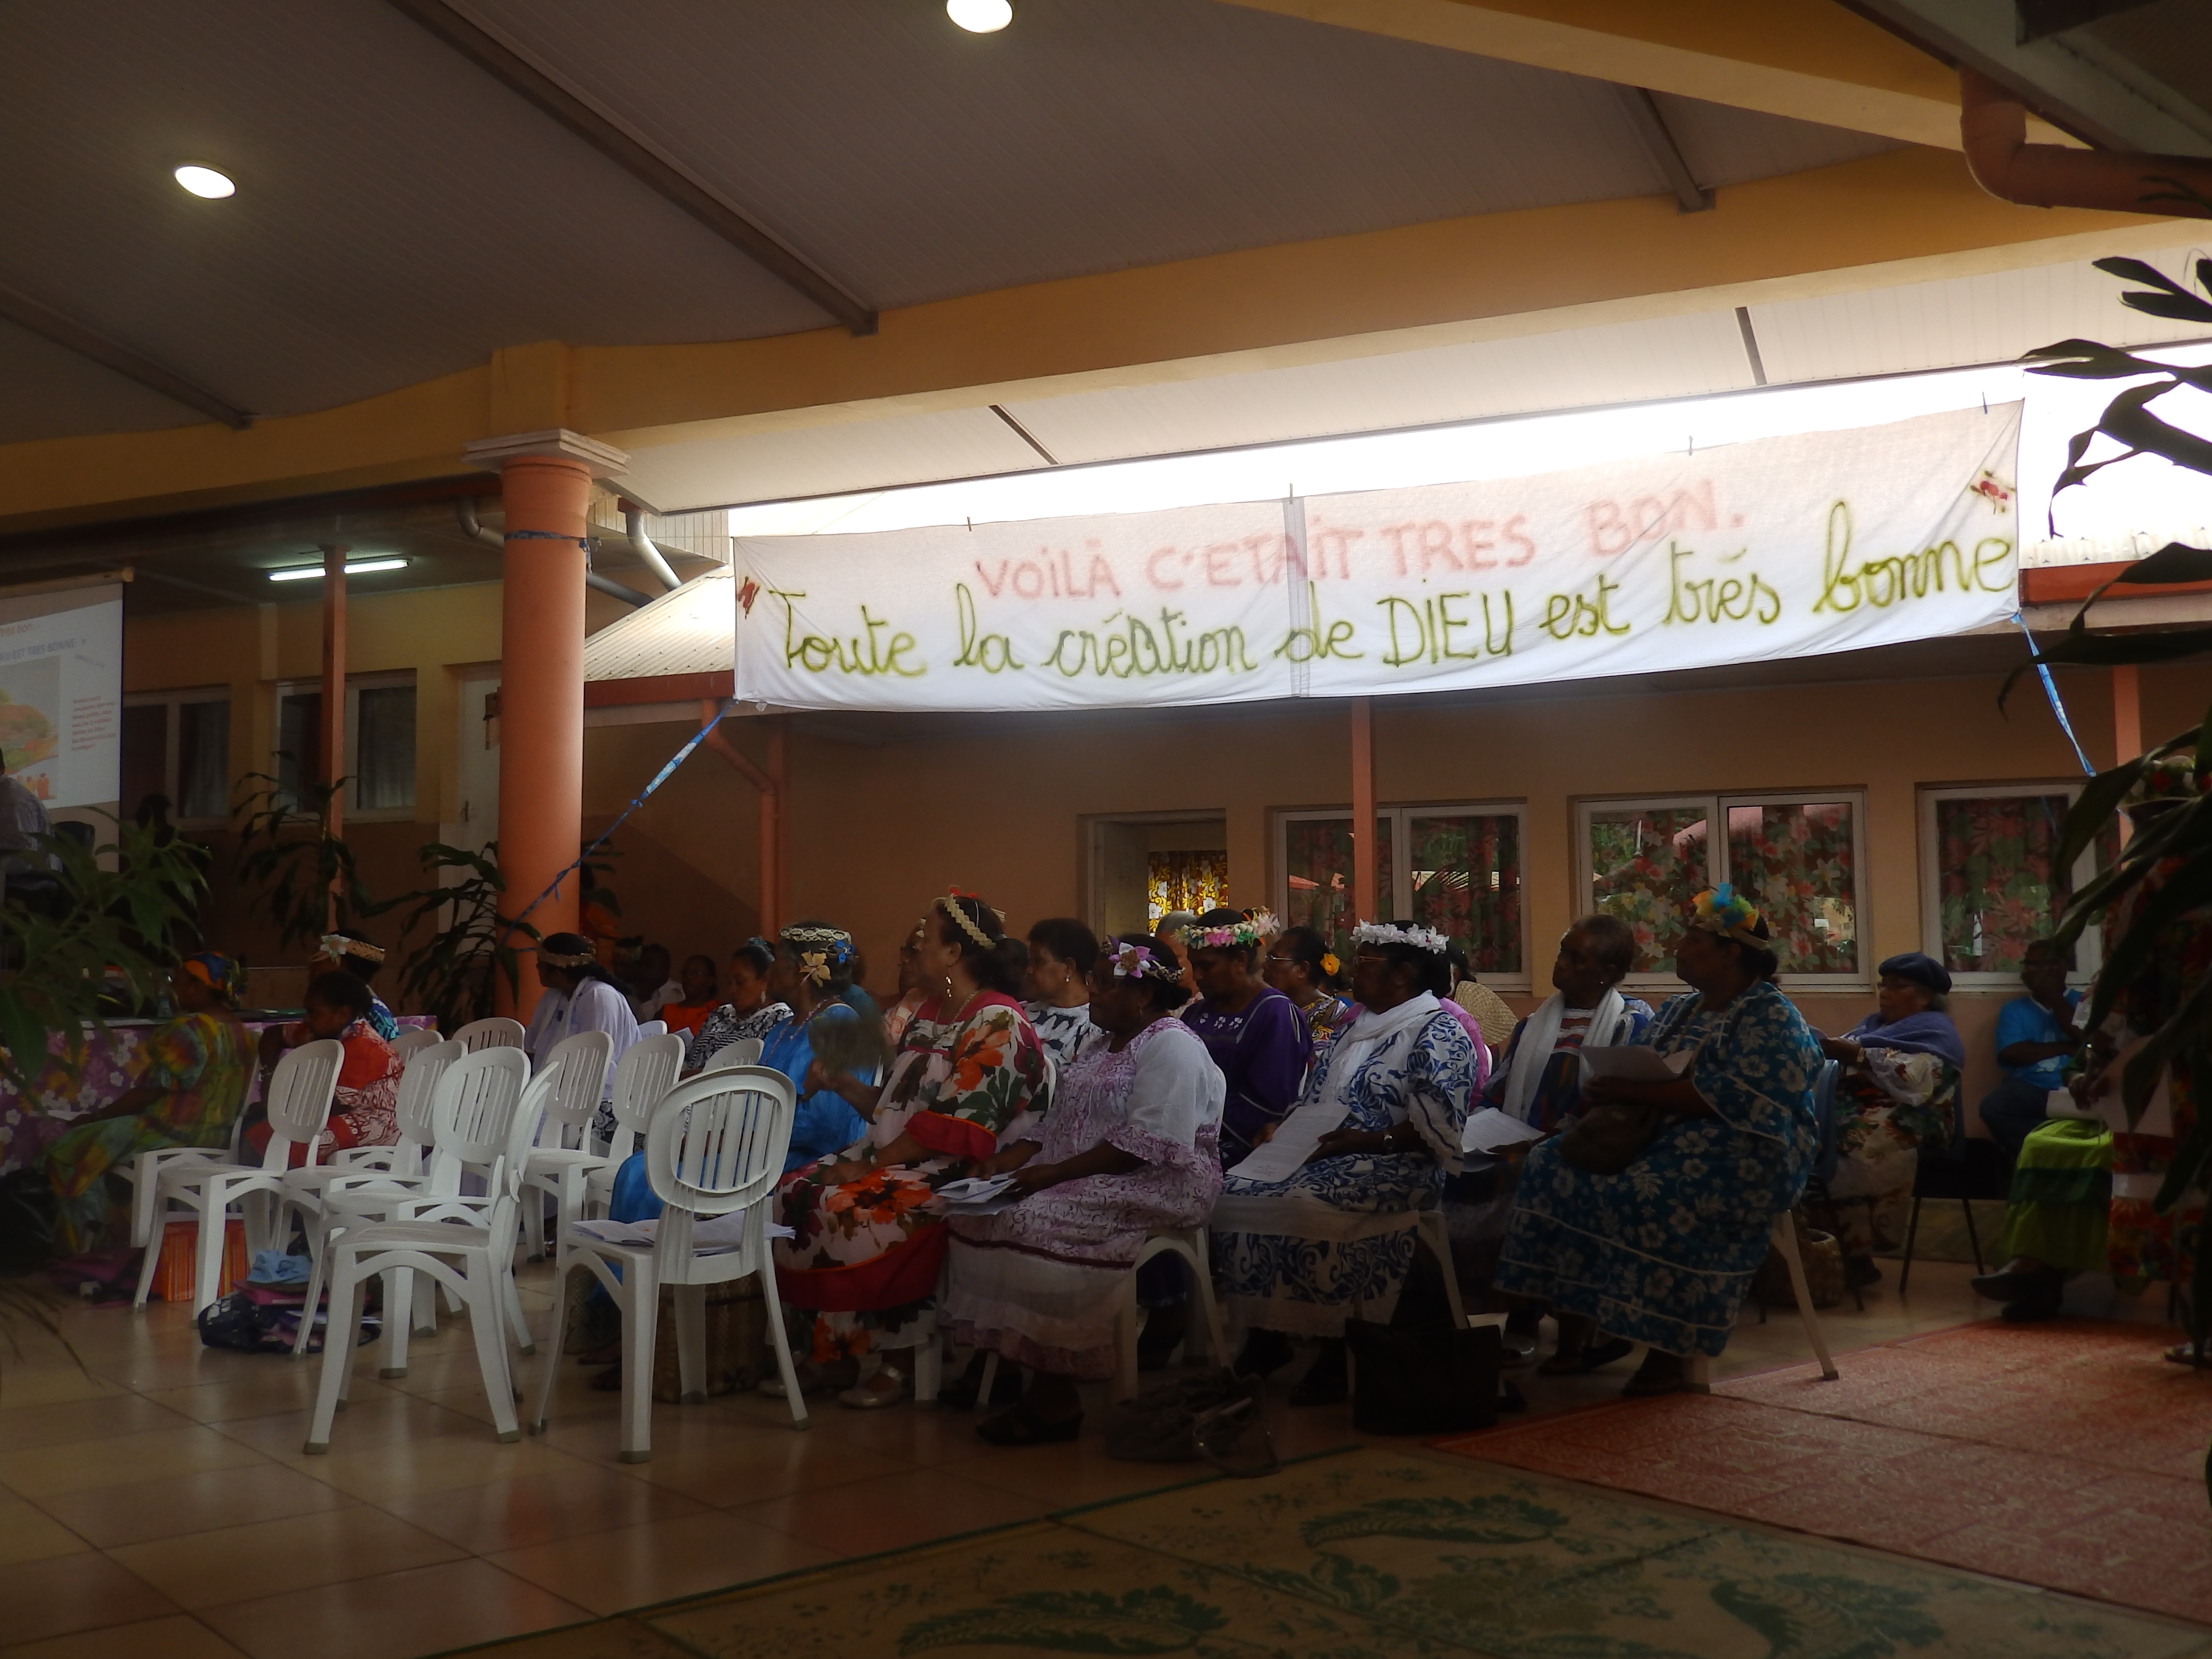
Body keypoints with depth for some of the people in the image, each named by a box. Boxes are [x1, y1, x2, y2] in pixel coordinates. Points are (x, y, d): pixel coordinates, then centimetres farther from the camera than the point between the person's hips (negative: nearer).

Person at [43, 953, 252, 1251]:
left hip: (172, 1136, -9)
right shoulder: (238, 1031, 7)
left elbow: (150, 1092, -19)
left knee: (67, 1149, 5)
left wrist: (95, 1117, -5)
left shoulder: (189, 1030, -20)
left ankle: (85, 1244, 13)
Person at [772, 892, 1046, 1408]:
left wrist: (874, 1165, -17)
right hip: (893, 1162, 9)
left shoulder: (997, 1024, -12)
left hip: (952, 1174, -9)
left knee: (845, 1208, -29)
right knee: (794, 1193, -9)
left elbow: (954, 1126, -20)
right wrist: (840, 1082, 8)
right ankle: (820, 1352, -5)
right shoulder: (928, 1017, 18)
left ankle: (881, 1364, -15)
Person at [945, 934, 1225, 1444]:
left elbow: (1148, 1142, -21)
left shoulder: (1172, 1046, -10)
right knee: (980, 1210, -10)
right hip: (1088, 1178, 10)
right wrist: (1012, 1159, -1)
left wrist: (1056, 1173, -23)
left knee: (1034, 1221, -29)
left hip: (1157, 1186, -10)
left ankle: (1055, 1401, -17)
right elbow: (1060, 1123, 19)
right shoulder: (1102, 1045, 22)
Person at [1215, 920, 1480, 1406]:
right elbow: (1320, 1099, 24)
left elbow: (1436, 1126, -15)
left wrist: (1367, 1139, -23)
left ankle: (1335, 1355, -22)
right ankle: (1266, 1339, -7)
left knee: (1309, 1203, -35)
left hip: (1395, 1165, -9)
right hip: (1327, 1155, 9)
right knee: (1236, 1189, -12)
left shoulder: (1438, 1031, -5)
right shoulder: (1357, 1026, 21)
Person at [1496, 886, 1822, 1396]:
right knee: (1553, 1164, -12)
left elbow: (1739, 1099, -21)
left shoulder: (1771, 1016, -7)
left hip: (1744, 1154, -8)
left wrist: (1634, 1093, -22)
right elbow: (1638, 1075, 16)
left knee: (1649, 1196, -36)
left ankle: (1669, 1355, -21)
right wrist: (1604, 1095, -9)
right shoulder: (1679, 1009, 20)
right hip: (1669, 1138, 8)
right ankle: (1578, 1330, -10)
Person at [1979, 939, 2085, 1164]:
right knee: (1992, 1107, -32)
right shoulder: (2014, 1009, 17)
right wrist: (2065, 1048, -2)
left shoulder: (2082, 1003, 16)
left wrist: (2055, 996, -1)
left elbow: (2084, 1039, -5)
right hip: (2028, 1090, 1)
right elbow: (2011, 1054, 0)